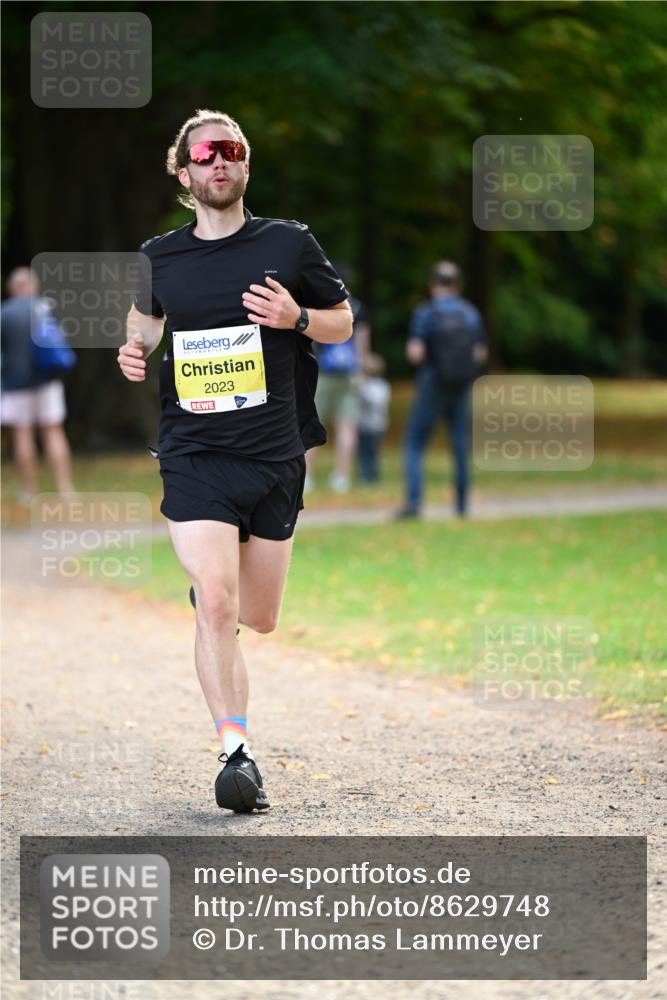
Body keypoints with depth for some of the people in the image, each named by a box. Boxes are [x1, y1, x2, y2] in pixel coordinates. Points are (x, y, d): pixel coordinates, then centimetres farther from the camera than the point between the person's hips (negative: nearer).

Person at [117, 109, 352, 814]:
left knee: (259, 619, 11)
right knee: (215, 605, -19)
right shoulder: (159, 258, 6)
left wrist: (296, 318, -9)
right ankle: (235, 750, -14)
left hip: (275, 457, 1)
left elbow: (343, 323, 12)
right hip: (193, 456, -1)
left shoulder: (288, 244, 3)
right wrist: (134, 350, 3)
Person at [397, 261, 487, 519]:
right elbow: (481, 354, 7)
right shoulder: (470, 313, 2)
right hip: (462, 389, 4)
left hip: (431, 388, -4)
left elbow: (415, 354, -18)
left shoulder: (425, 313, -11)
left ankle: (414, 502, -12)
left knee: (414, 446, 1)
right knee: (461, 446, 15)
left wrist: (413, 352, 4)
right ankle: (461, 502, 17)